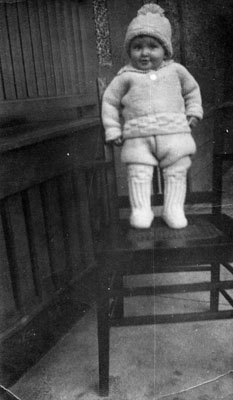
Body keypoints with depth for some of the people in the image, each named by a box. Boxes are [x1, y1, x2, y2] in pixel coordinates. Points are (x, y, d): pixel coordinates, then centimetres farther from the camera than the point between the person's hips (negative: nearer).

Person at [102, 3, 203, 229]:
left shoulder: (175, 70, 11)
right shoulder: (125, 77, 5)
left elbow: (192, 89, 26)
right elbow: (109, 101, 10)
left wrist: (193, 112, 14)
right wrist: (113, 131, 4)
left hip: (174, 133, 2)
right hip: (138, 136, -1)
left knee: (176, 172, 1)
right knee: (138, 174, -7)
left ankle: (174, 209, 12)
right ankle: (140, 210, 4)